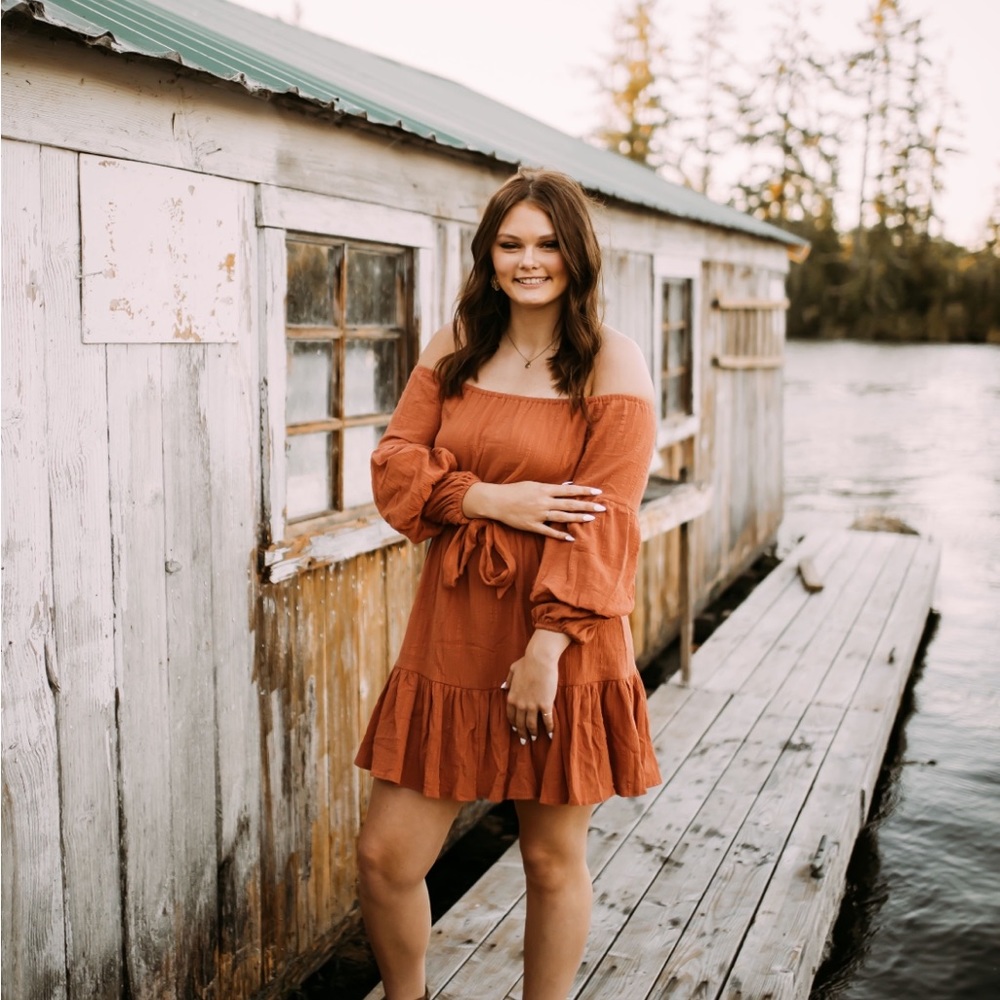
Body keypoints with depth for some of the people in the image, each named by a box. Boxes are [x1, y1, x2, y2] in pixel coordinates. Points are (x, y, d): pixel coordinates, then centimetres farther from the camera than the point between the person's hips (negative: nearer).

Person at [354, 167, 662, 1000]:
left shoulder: (612, 363, -4)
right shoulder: (452, 351, 9)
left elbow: (605, 518, -11)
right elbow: (395, 464, 2)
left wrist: (547, 647, -17)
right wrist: (492, 500, -15)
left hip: (561, 652, -3)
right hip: (452, 641, 4)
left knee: (553, 860, 11)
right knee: (385, 858, 5)